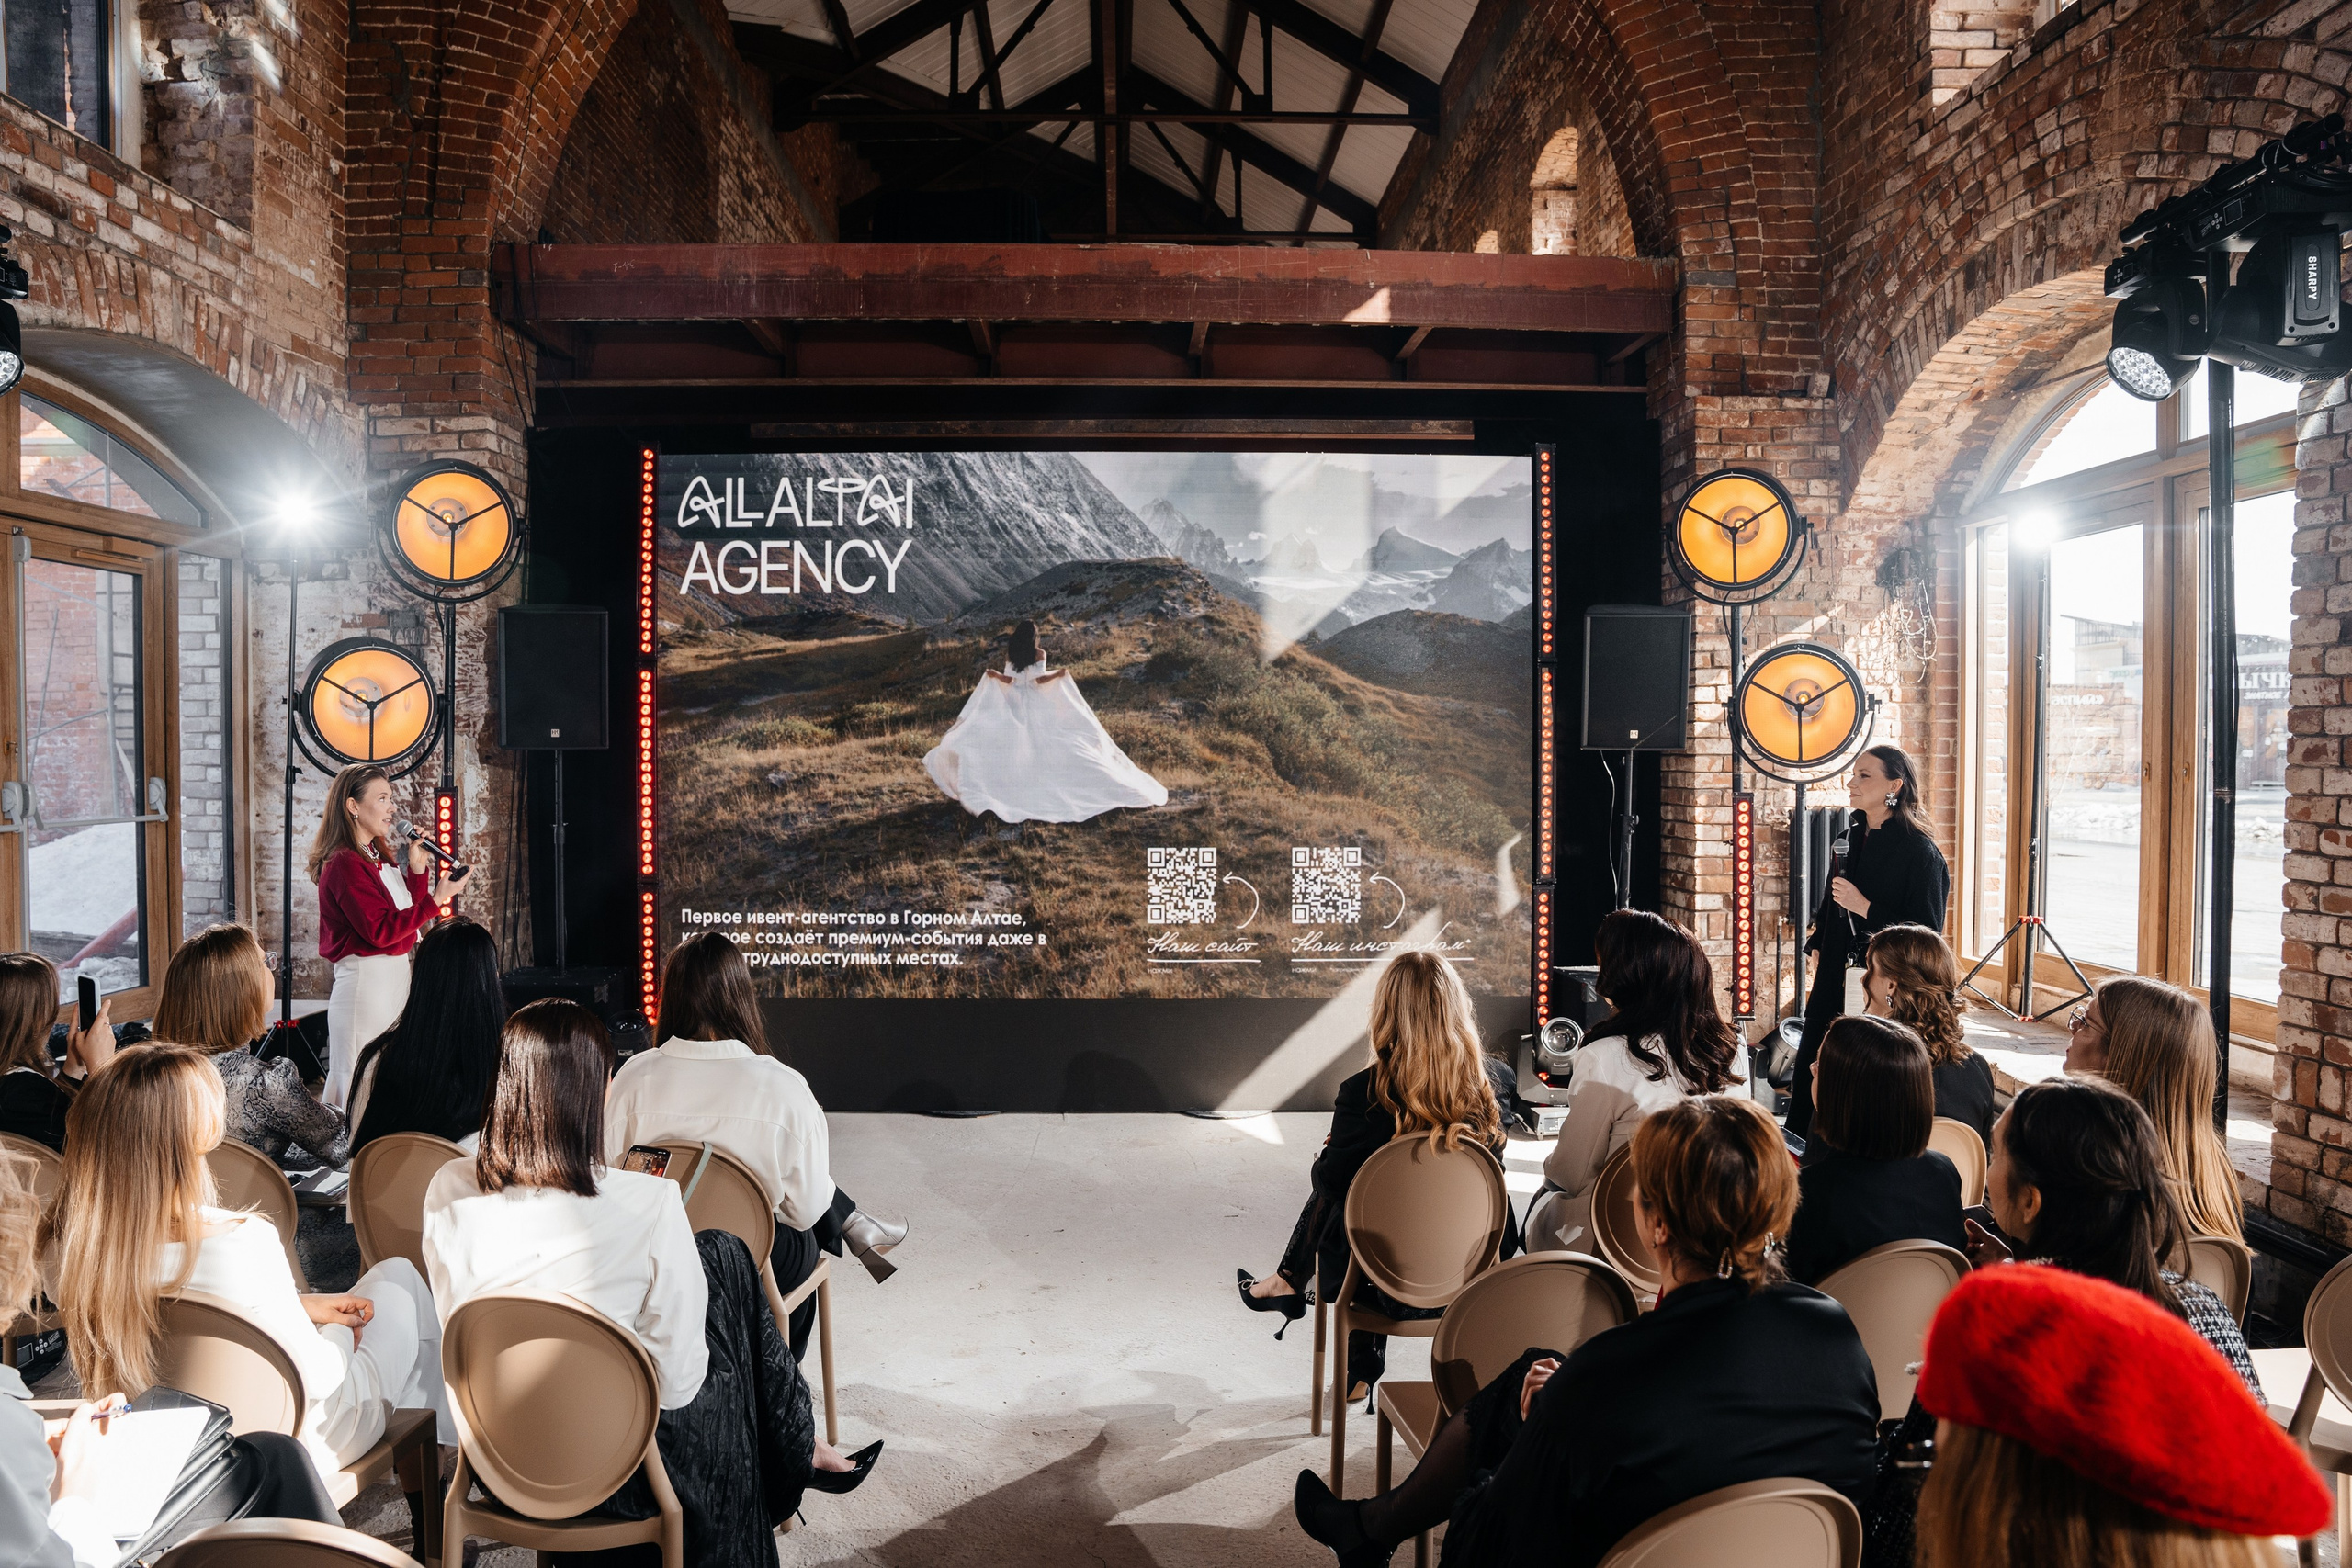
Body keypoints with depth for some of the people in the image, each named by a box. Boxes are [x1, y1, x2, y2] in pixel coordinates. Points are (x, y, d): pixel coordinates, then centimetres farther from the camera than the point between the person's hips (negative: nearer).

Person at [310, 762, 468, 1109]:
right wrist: (436, 900, -21)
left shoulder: (381, 857, 14)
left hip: (395, 976, 9)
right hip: (364, 983, -9)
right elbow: (381, 931, -20)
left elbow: (409, 917, 14)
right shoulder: (344, 863, -14)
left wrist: (417, 869, 4)